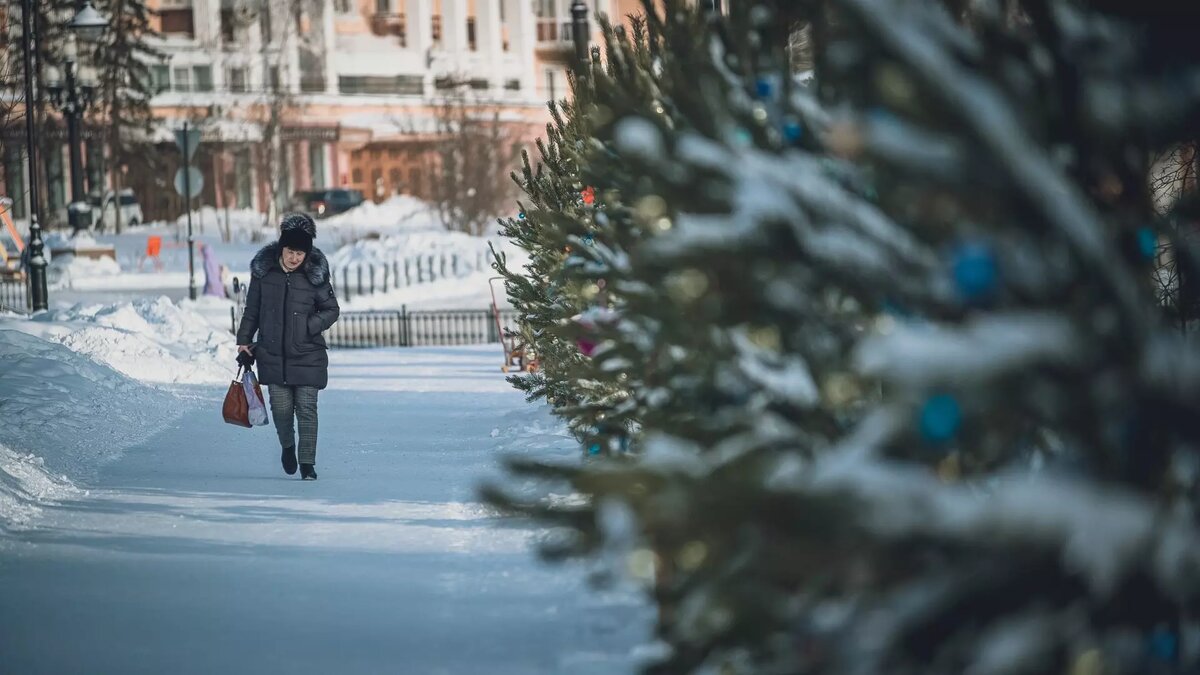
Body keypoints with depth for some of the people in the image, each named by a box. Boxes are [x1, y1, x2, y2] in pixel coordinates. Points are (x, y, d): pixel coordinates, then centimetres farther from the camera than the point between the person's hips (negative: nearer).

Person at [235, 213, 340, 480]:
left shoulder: (314, 275, -5)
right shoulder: (263, 272, 0)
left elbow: (332, 309, 5)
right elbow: (251, 310, 11)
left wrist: (310, 327, -11)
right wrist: (244, 341, 9)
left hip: (307, 356, -1)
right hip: (273, 355, 1)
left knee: (306, 408, -4)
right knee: (281, 408, 2)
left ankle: (307, 463, 4)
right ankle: (287, 446, 32)